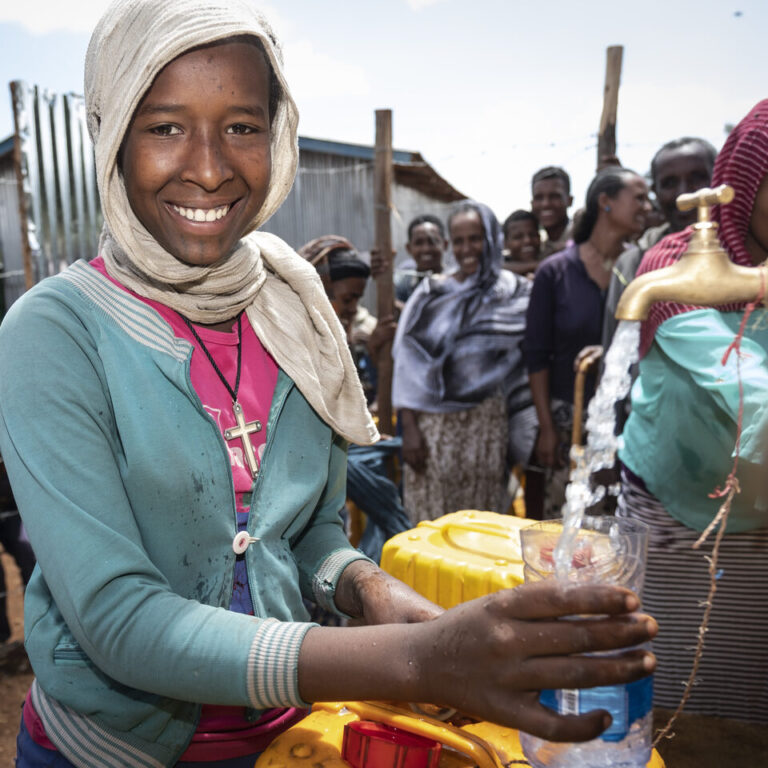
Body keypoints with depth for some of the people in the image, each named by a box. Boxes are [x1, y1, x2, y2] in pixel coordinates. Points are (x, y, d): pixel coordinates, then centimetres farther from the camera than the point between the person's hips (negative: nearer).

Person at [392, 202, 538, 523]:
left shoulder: (516, 294, 4)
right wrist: (409, 429, -6)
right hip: (435, 422, 0)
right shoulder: (433, 292, 3)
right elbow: (409, 364, 0)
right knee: (431, 519, 2)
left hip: (488, 423, 1)